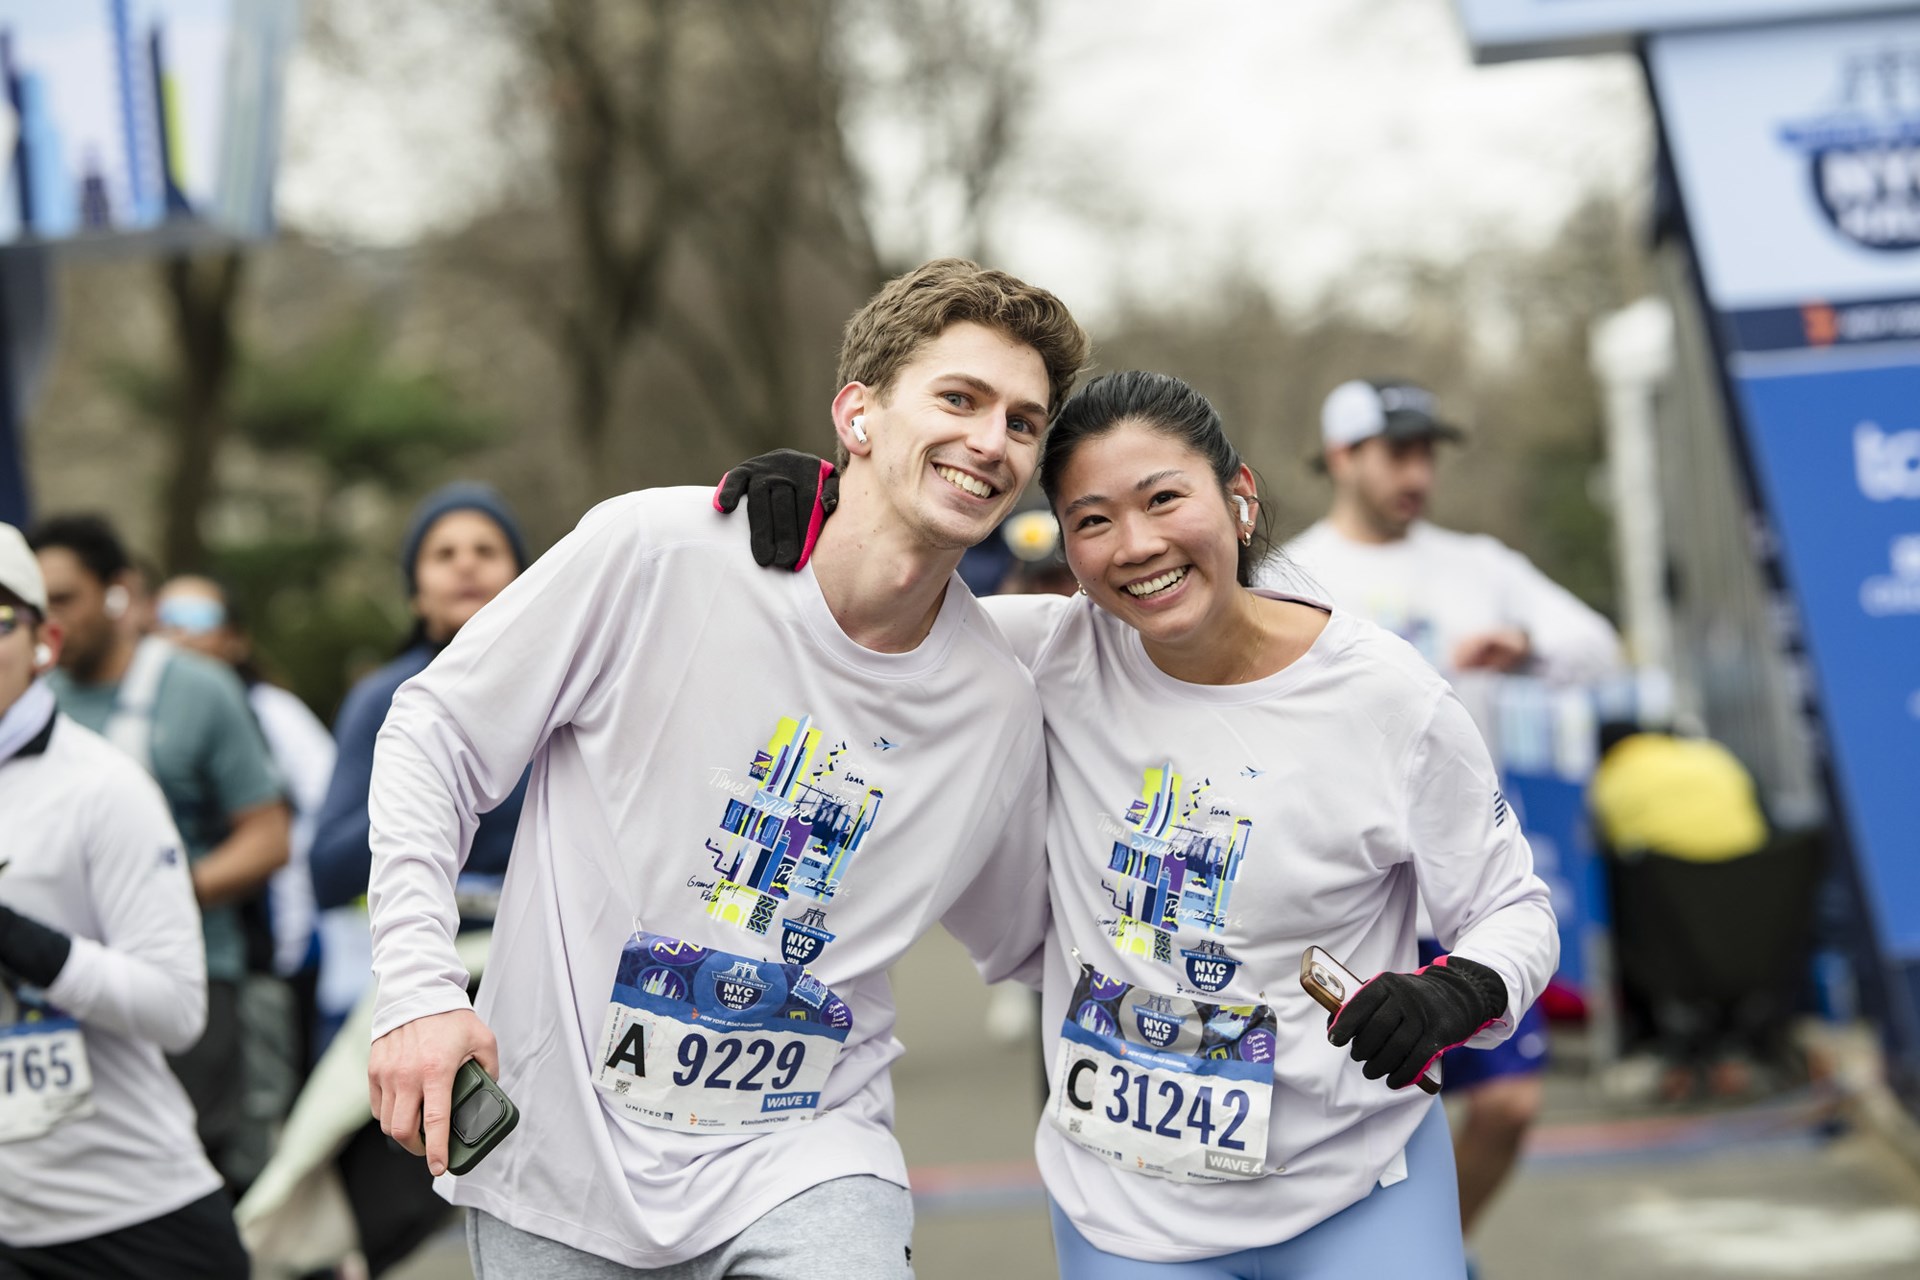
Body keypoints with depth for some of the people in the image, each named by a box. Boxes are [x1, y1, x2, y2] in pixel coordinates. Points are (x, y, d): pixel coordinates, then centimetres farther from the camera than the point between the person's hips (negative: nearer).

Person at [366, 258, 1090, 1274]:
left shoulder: (1000, 711, -2)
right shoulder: (656, 552, -12)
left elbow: (1020, 942, 16)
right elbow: (435, 735, -4)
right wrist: (419, 988, -13)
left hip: (801, 1155, 1)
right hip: (560, 1144, -1)